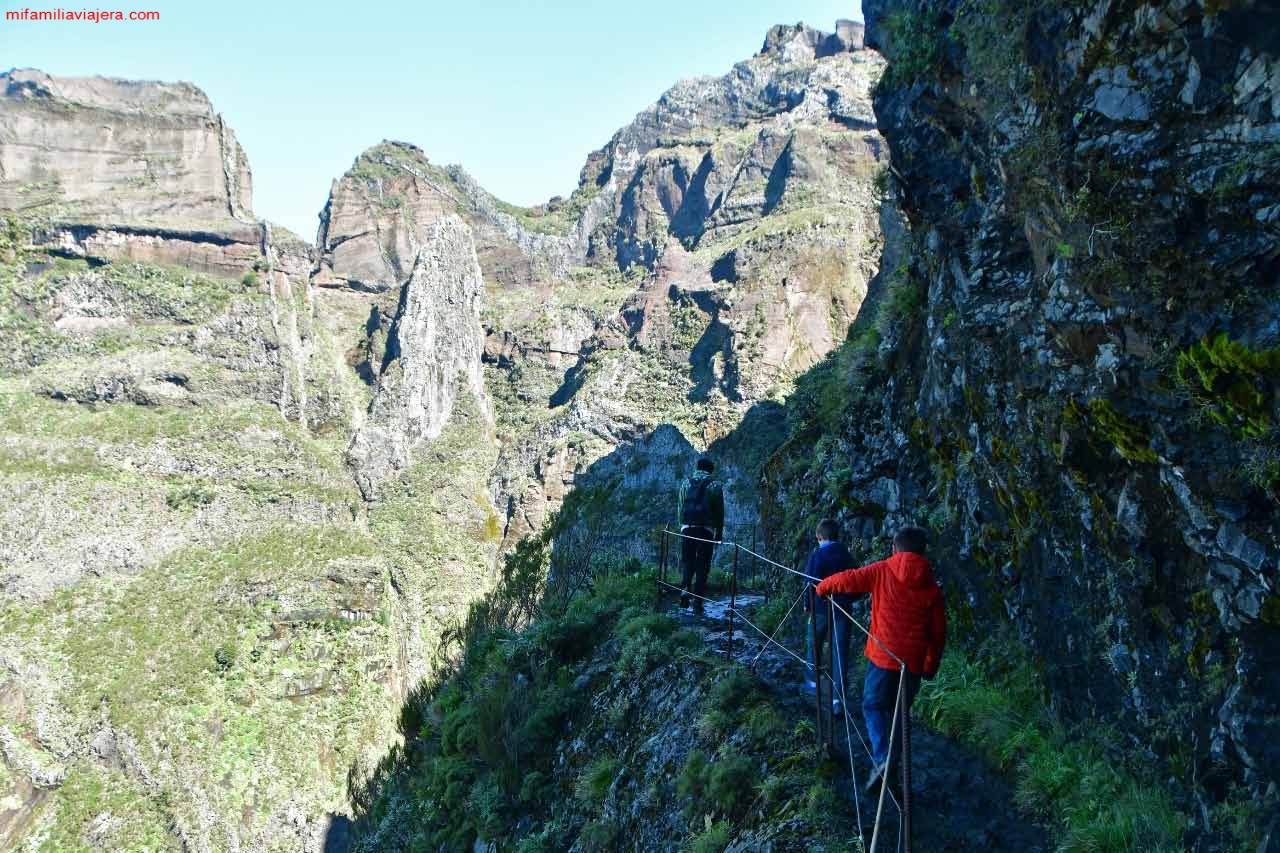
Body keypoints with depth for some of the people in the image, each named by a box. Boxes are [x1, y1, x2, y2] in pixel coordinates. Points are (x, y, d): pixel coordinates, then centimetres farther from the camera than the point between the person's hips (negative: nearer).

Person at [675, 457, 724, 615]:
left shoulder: (686, 484, 9)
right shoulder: (715, 486, 3)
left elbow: (680, 508, 6)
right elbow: (719, 513, 4)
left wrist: (682, 525, 10)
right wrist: (719, 534, 10)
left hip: (687, 528, 2)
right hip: (706, 530, -2)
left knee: (687, 560, 15)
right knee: (702, 565, 5)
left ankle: (685, 588, -9)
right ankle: (697, 602, 4)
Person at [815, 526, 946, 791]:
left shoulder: (881, 572, -3)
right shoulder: (930, 585, 5)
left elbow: (847, 580, -3)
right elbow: (938, 630, 9)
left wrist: (822, 587, 19)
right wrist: (931, 665, 19)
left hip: (883, 655, -3)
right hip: (913, 660, 3)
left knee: (873, 705, 9)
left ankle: (881, 758, -11)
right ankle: (893, 765, 23)